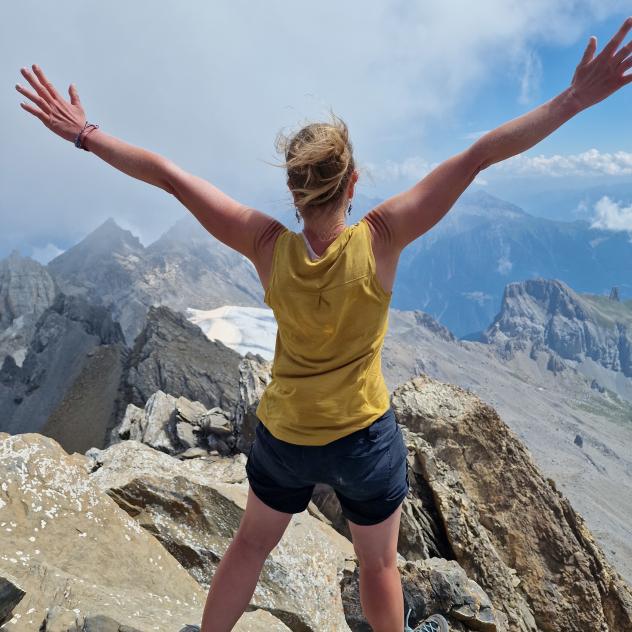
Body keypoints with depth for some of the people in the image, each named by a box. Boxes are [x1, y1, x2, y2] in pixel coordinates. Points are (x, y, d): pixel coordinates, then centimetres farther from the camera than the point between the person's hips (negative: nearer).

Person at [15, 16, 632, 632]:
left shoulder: (267, 247, -21)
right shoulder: (381, 238, -25)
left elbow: (168, 175, -16)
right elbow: (479, 155, -24)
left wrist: (83, 133, -6)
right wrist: (575, 99, -18)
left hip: (283, 434, 2)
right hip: (365, 436, -1)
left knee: (250, 545, 27)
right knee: (378, 563, 25)